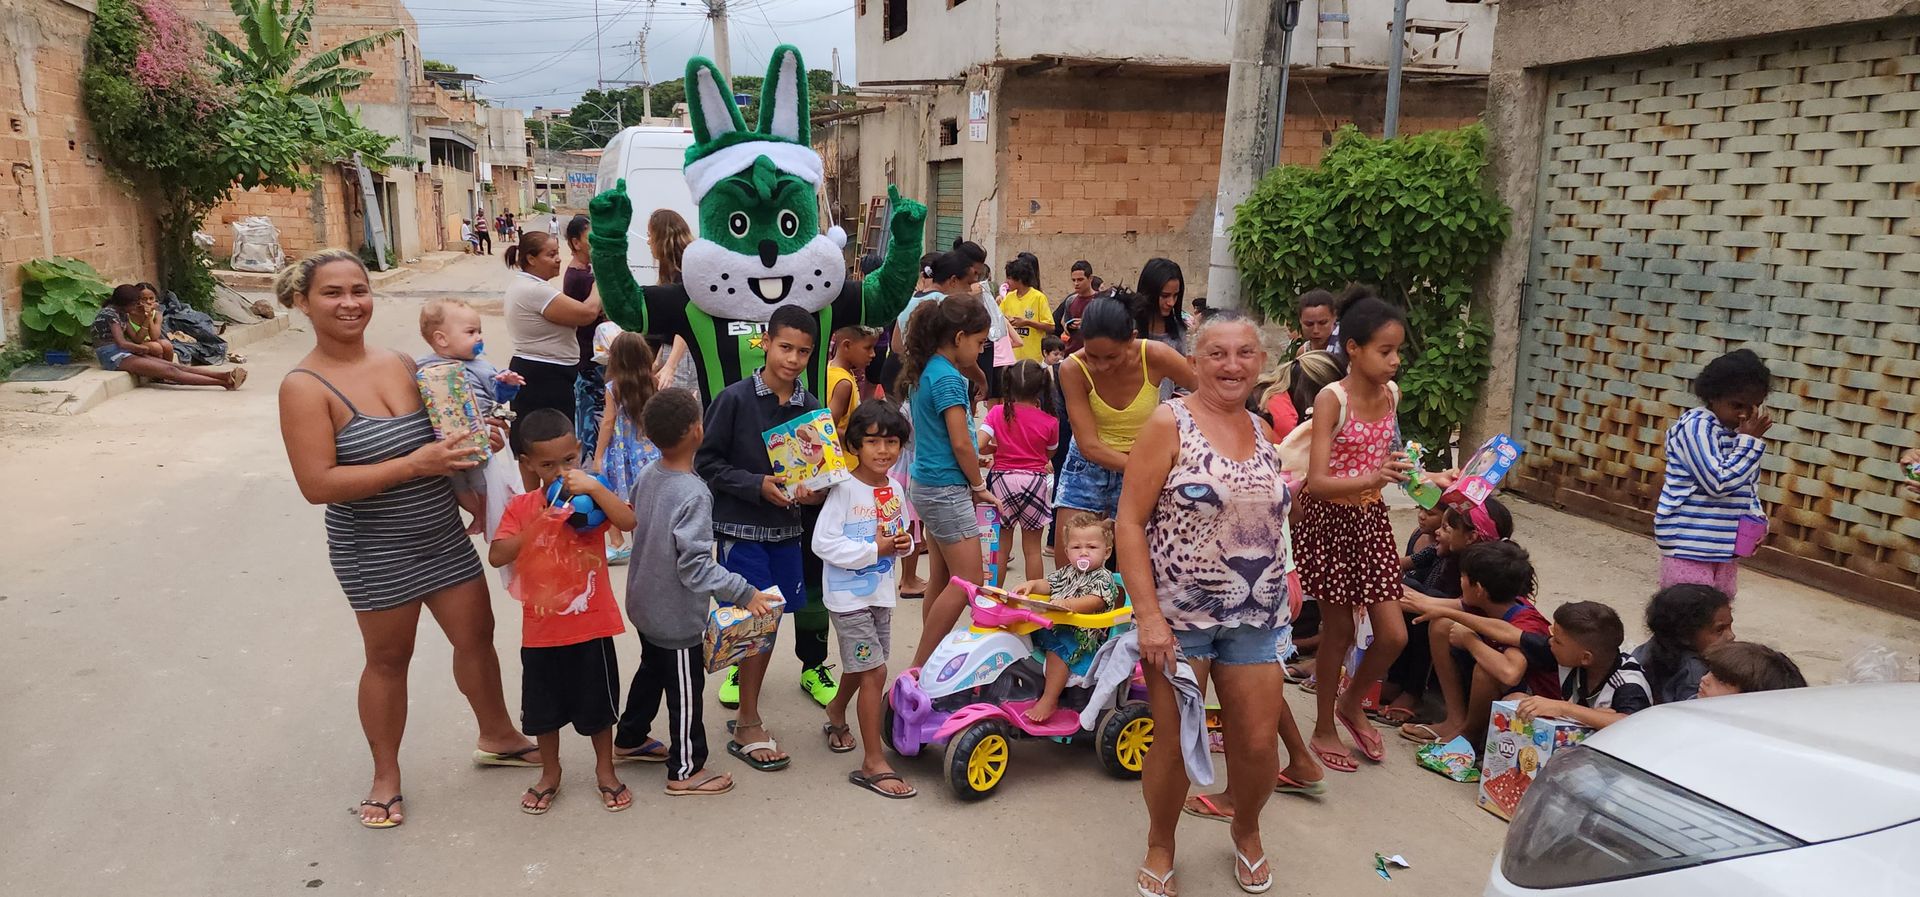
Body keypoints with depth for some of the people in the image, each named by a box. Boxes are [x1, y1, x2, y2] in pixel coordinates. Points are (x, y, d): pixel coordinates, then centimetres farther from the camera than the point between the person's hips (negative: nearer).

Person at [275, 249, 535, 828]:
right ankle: (386, 776, 31)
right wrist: (414, 463, -27)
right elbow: (317, 484, -22)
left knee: (477, 635, 15)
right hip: (375, 552, -5)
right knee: (389, 658, 10)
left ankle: (498, 738, 38)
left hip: (444, 536, 5)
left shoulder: (401, 364, 2)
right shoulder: (305, 387, -15)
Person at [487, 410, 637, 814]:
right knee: (543, 706, 16)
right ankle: (550, 773, 38)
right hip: (541, 629, 2)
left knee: (598, 703, 13)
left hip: (591, 625, -2)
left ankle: (605, 770, 34)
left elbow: (629, 522, -24)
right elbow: (496, 556, -13)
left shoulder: (592, 495, -6)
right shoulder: (521, 506, -2)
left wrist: (594, 487, -32)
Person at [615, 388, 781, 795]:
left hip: (645, 605, 9)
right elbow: (696, 565, -30)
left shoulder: (647, 475, -4)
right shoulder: (693, 495, -29)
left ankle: (630, 738, 46)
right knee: (686, 690, 8)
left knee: (652, 670, 29)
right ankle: (686, 771, 22)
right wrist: (744, 594, -28)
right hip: (677, 616, -9)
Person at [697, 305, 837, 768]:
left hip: (788, 527, 4)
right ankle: (748, 728, 9)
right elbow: (706, 461, -8)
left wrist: (813, 491, -11)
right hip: (741, 527, -4)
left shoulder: (810, 407, 2)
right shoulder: (735, 399, -10)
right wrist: (757, 485, -18)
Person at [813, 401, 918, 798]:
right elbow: (823, 543, -21)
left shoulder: (895, 490, 3)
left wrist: (904, 543, -5)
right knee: (875, 671, -8)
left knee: (860, 665, 21)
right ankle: (874, 763, 2)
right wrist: (874, 550, -21)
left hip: (882, 592, 7)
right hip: (849, 595, -7)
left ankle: (836, 713, 51)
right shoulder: (844, 489, -17)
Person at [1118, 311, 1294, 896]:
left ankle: (1246, 831, 40)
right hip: (1180, 614, -4)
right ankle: (1161, 847, 32)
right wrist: (1148, 616, -18)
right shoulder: (1169, 423, -10)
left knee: (1258, 744, 9)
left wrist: (1282, 594, 13)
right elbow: (1130, 523, -13)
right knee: (1176, 744, 6)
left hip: (1254, 619, 5)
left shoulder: (1261, 431, 8)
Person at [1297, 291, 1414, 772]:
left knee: (1394, 634, 3)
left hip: (1371, 519, 6)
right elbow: (1318, 481, -27)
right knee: (1338, 629, 6)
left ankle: (1351, 703, 32)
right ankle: (1324, 728, 26)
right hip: (1329, 520, -6)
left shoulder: (1392, 393, 1)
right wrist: (1373, 478, -39)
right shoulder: (1331, 399, -18)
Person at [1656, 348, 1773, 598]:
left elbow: (1746, 488, 20)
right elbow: (1718, 483, -22)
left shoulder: (1739, 433, 10)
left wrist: (1756, 521, 3)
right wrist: (1750, 441, -17)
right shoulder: (1696, 426, -15)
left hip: (1724, 545, 9)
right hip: (1688, 544, -9)